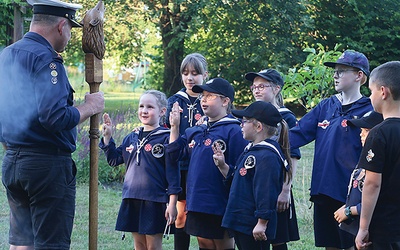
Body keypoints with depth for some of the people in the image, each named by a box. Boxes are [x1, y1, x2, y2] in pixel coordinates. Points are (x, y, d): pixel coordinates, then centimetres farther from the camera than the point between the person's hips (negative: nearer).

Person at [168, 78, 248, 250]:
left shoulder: (233, 131, -11)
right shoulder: (195, 132, 12)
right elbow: (175, 153, 20)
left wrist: (222, 164, -27)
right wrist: (174, 127, 12)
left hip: (219, 205, -7)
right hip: (197, 203, 7)